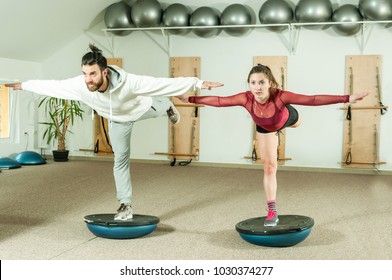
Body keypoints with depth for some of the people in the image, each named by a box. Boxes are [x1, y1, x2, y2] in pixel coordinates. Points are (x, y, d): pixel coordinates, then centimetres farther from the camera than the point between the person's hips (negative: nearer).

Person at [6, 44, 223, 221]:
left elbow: (165, 83, -46)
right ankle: (126, 205, 21)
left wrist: (199, 83, -48)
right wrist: (23, 85, -9)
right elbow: (50, 85, -21)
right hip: (118, 119, 2)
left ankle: (169, 106, 70)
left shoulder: (128, 82, -49)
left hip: (141, 108, -2)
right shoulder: (79, 85, -39)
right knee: (121, 160, 8)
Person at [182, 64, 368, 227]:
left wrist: (347, 98, -52)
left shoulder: (280, 96, -47)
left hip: (287, 118, -1)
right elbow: (219, 101, -32)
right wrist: (190, 99, -32)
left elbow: (313, 99, -48)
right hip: (265, 129, 1)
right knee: (269, 168, 1)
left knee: (296, 123, 37)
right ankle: (272, 211, 10)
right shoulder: (246, 98, -41)